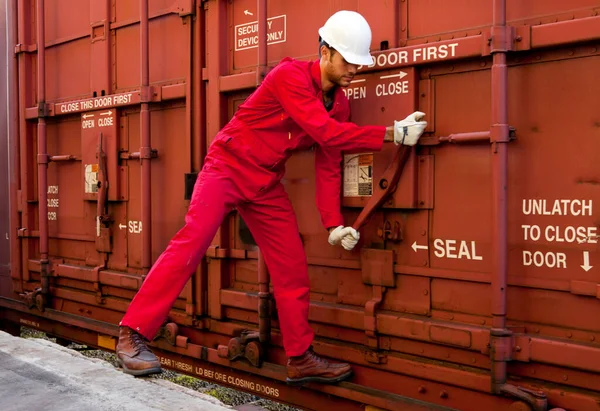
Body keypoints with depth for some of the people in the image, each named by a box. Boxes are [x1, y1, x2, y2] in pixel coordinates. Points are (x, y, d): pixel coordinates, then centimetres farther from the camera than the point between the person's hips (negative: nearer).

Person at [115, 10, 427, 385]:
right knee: (191, 243, -17)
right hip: (229, 166, -7)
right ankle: (134, 334, -6)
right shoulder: (291, 75, -20)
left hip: (267, 183, 7)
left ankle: (301, 359, 14)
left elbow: (329, 166, 0)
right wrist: (393, 133, -28)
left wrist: (334, 225, -10)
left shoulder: (339, 103, 3)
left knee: (292, 267, 3)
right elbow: (324, 131, -30)